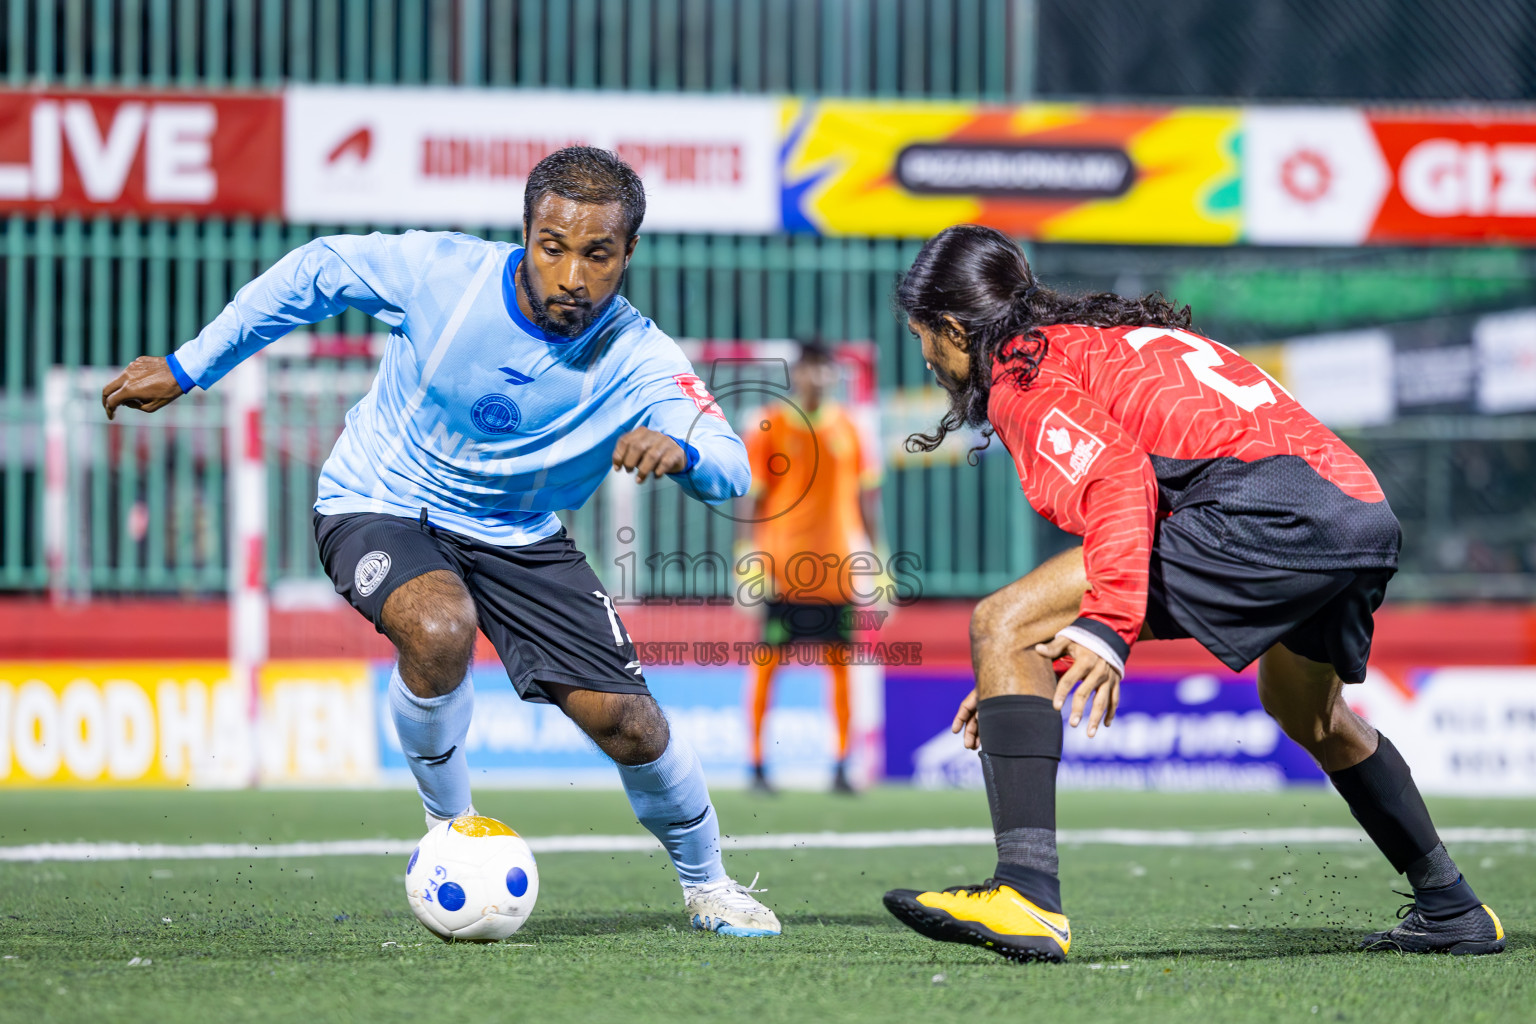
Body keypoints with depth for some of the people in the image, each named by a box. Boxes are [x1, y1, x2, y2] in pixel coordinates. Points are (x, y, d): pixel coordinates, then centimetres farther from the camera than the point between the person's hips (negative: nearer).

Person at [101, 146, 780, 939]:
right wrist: (186, 368, -2)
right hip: (380, 507, -2)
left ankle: (705, 883, 23)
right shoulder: (439, 273, -23)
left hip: (518, 536, 2)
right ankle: (447, 824, -7)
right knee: (440, 629, -35)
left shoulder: (637, 360, -21)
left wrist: (681, 451, -53)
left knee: (624, 719, -8)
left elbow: (731, 469, -28)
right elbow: (316, 271, -6)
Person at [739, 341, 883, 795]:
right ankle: (757, 765, 5)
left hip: (837, 565, 3)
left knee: (841, 663, 2)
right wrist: (750, 557, -7)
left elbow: (867, 495, 12)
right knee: (767, 662, -2)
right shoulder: (767, 425, 0)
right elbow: (752, 496, -1)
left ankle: (841, 767, 7)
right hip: (780, 565, -3)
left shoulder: (847, 427, 8)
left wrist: (873, 555, 7)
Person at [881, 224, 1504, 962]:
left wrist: (1107, 631, -22)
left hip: (1265, 506, -9)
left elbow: (1117, 478, -13)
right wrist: (1025, 681, 34)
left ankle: (1027, 896, -22)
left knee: (1000, 626, -9)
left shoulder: (1023, 376, 6)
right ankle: (1452, 912, 48)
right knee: (1309, 714, 38)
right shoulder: (1102, 339, 34)